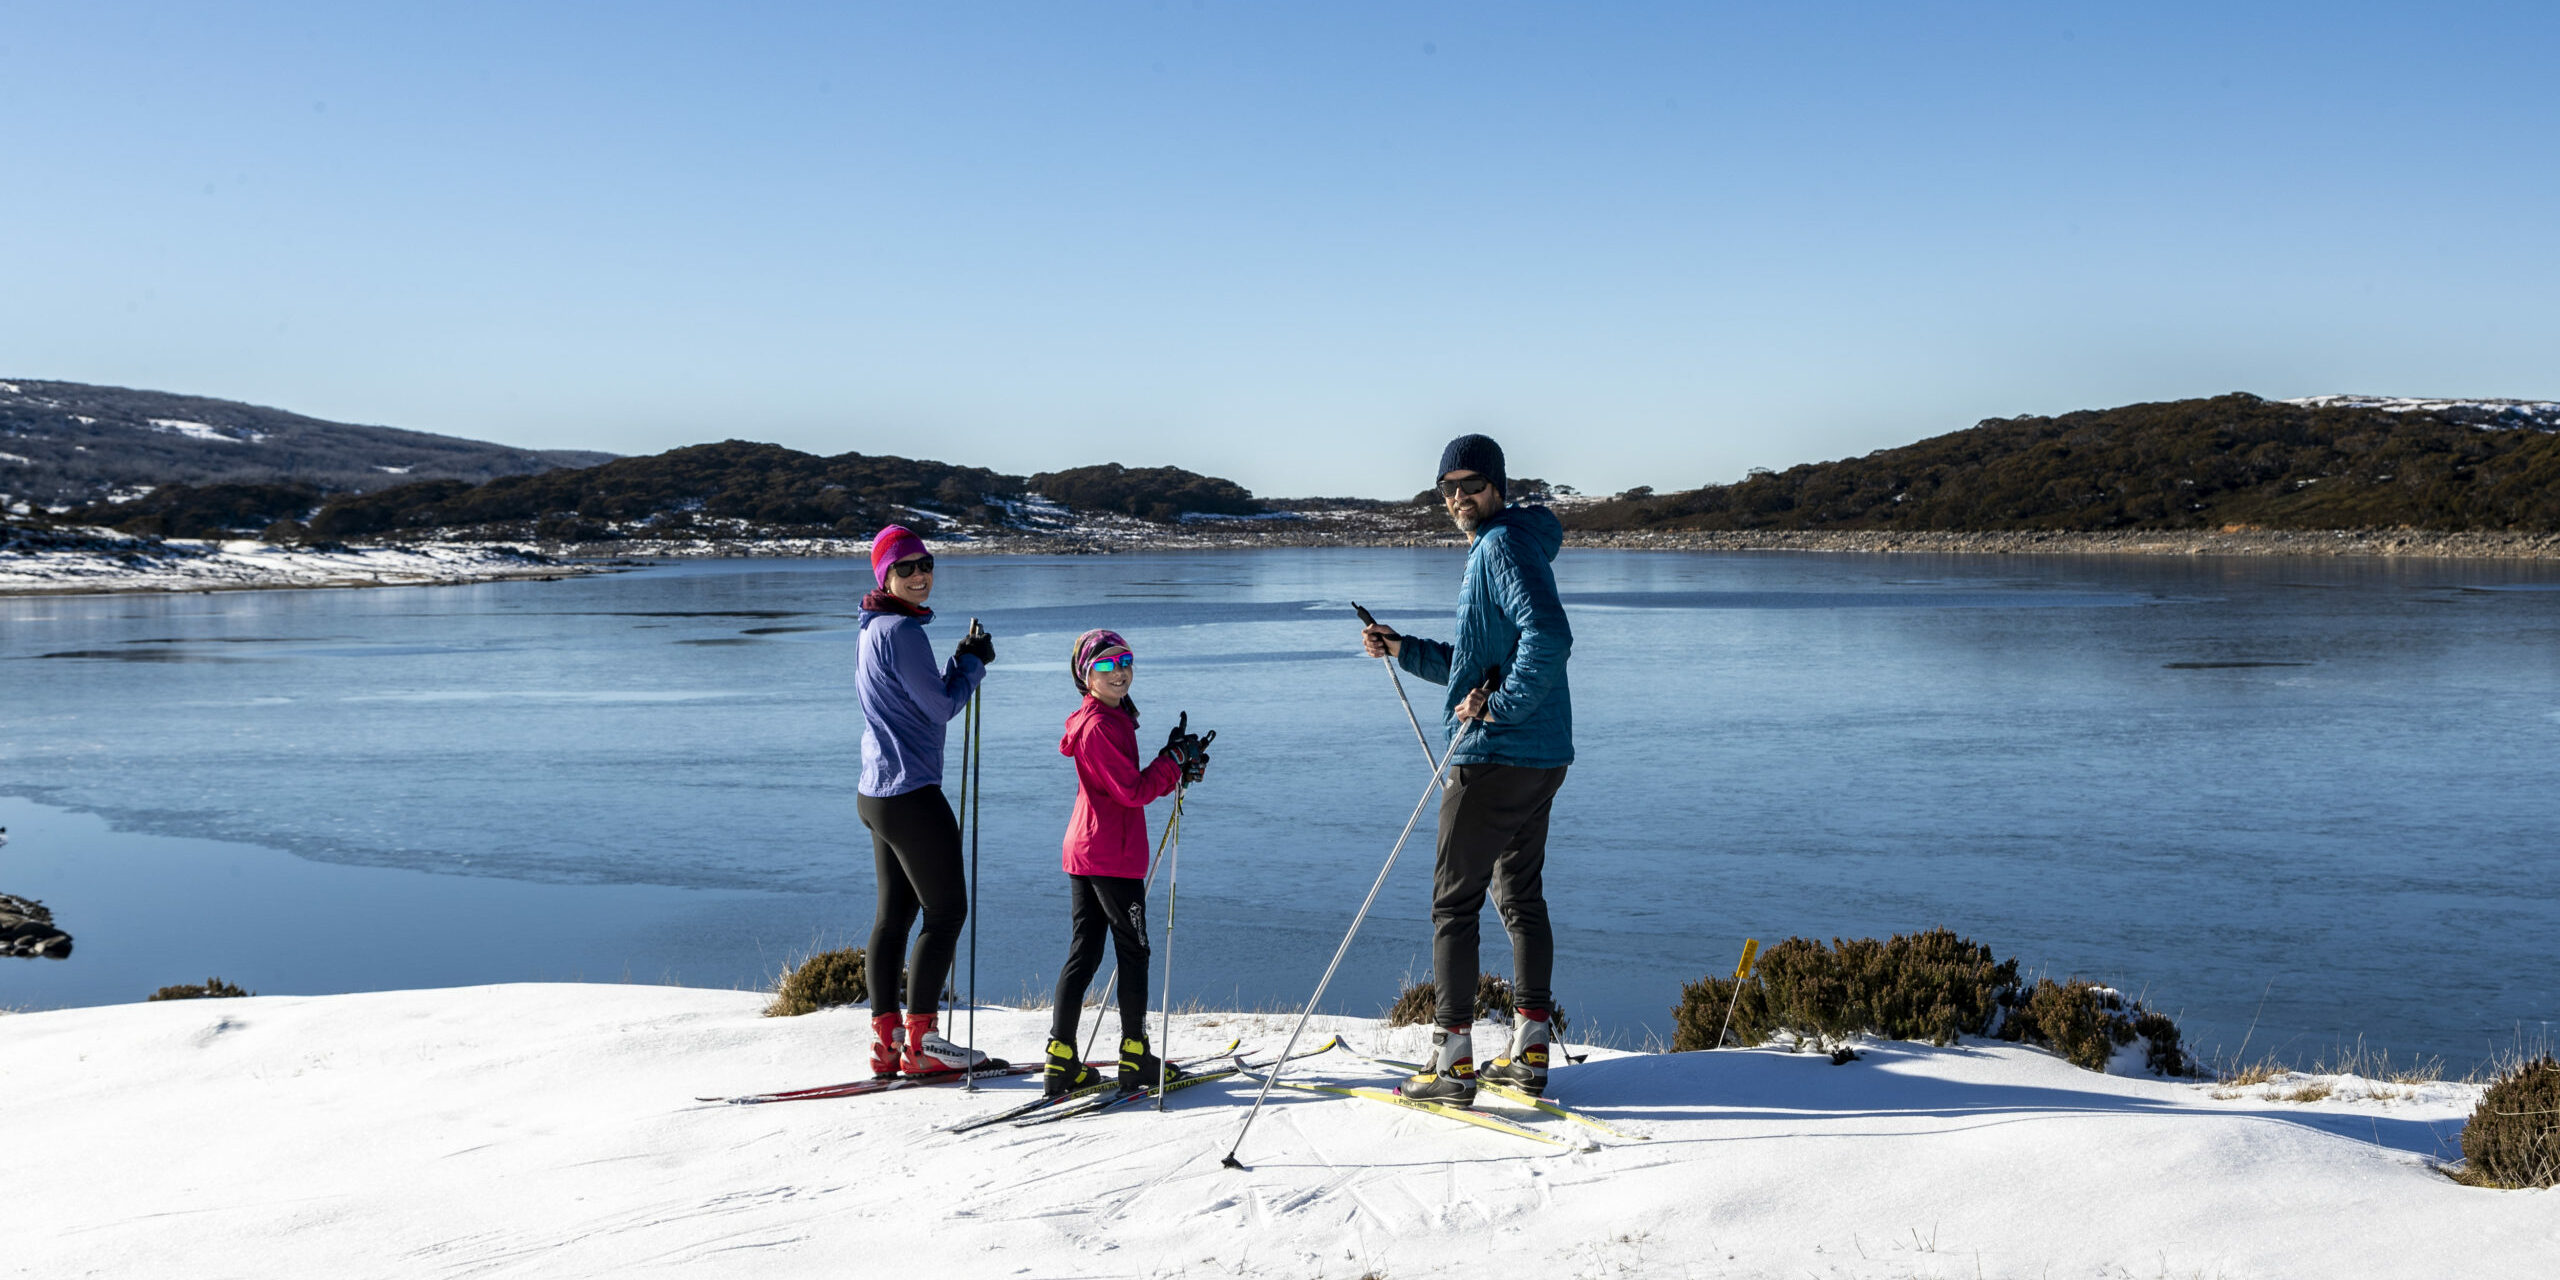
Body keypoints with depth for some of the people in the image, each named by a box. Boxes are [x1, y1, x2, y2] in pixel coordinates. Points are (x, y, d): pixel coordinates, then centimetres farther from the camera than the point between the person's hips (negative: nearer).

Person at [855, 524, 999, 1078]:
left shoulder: (876, 629, 16)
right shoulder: (901, 630, -16)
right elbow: (941, 707, -14)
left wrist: (964, 661, 6)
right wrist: (975, 662, 0)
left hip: (878, 795, 10)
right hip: (912, 794, -10)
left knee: (894, 913, 12)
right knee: (947, 912, -3)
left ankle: (887, 1041, 14)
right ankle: (919, 1043, -2)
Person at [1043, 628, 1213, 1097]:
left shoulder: (1110, 718, 14)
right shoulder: (1101, 725, -18)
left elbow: (1133, 781, 16)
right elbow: (1133, 791, -21)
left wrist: (1177, 763, 3)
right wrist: (1175, 760, -11)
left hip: (1082, 849, 10)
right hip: (1113, 855, -10)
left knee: (1084, 951, 9)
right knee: (1133, 951, 2)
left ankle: (1061, 1059, 9)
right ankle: (1135, 1056, 10)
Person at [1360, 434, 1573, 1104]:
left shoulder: (1505, 546, -13)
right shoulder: (1490, 550, 19)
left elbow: (1548, 639, -27)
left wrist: (1497, 708, -23)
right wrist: (1404, 650, 14)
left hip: (1495, 756, -10)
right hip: (1541, 758, 10)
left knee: (1454, 902, -4)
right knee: (1520, 896, 15)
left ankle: (1452, 1060, -3)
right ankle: (1530, 1051, 20)